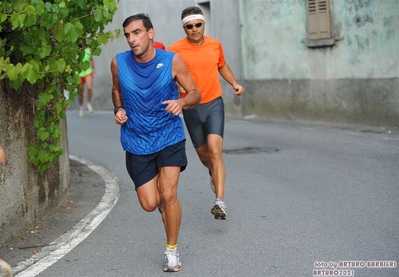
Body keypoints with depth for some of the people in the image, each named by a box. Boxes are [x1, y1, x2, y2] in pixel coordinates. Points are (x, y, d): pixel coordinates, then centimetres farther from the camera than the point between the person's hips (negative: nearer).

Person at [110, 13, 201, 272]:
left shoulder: (172, 61, -12)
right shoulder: (119, 63, -7)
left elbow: (196, 94, -4)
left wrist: (181, 101, -25)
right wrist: (119, 109, -5)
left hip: (169, 136, -2)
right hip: (137, 141, 2)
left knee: (169, 195, -13)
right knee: (150, 204, -2)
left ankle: (172, 250, 9)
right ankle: (165, 199, 38)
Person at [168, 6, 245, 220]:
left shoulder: (215, 45, 1)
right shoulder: (175, 50, -10)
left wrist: (234, 83, 7)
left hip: (214, 104, 0)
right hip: (191, 108, 0)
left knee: (215, 151, -17)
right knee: (203, 154, 16)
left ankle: (220, 201, -20)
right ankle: (214, 174, 51)